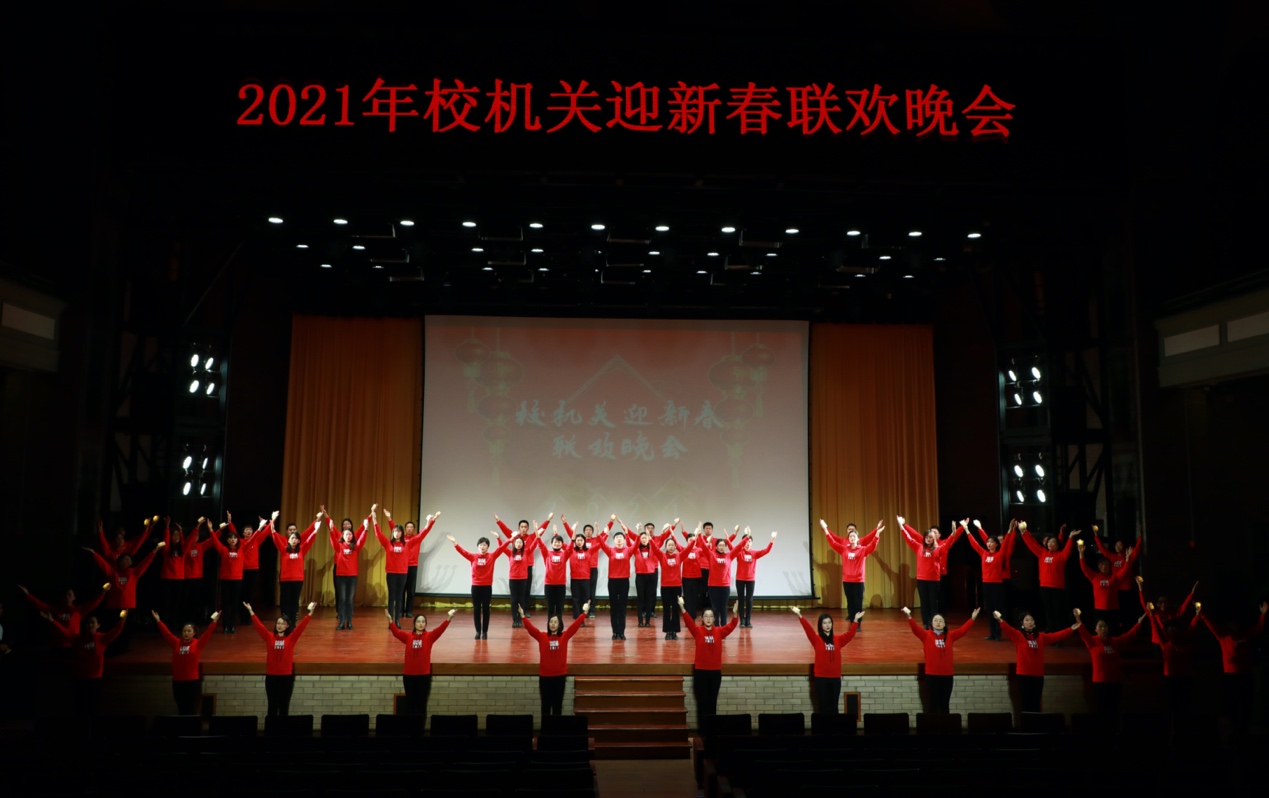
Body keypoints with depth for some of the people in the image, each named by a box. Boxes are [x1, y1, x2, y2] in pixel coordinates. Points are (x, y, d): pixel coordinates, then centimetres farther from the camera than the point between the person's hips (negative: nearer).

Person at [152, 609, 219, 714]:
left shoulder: (198, 644, -1)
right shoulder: (176, 643, 7)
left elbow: (207, 633, -11)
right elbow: (166, 633, 7)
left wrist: (214, 621, -22)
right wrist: (158, 621, 5)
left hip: (193, 681, -3)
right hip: (177, 681, 3)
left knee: (192, 710, 2)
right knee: (181, 710, 13)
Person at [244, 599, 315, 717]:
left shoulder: (291, 638, -2)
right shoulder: (269, 637, 2)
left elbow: (301, 626, -12)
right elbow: (259, 626, -4)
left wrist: (310, 613, -24)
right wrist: (251, 612, -12)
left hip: (287, 676, -1)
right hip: (271, 675, 1)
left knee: (284, 705, 7)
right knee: (272, 705, 9)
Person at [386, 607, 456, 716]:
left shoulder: (429, 636, -1)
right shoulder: (408, 636, 3)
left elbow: (440, 630, -15)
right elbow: (396, 632, -10)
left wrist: (448, 618, -31)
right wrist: (390, 620, -27)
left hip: (424, 675, -1)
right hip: (409, 675, 1)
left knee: (422, 703, 5)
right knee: (410, 703, 9)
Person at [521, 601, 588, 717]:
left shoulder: (565, 636, 0)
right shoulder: (542, 636, -2)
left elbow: (575, 625, -7)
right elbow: (530, 628, -12)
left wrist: (584, 612, -14)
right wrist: (523, 616, -25)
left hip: (560, 676, 0)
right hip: (545, 676, 0)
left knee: (557, 704, 8)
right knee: (546, 704, 8)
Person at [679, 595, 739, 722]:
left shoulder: (719, 632, 0)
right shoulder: (697, 631, -5)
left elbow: (731, 626, -13)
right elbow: (688, 621, -19)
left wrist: (735, 613, -32)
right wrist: (682, 607, -35)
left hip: (716, 671, 2)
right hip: (700, 671, -2)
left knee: (712, 701, 10)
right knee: (702, 701, 5)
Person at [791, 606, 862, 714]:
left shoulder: (838, 640, 8)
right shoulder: (816, 640, -3)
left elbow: (850, 634, 1)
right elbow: (808, 628, -17)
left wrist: (856, 620, -12)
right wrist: (799, 615, -31)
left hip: (835, 678, 3)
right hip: (821, 678, -3)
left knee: (833, 707, 8)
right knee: (823, 706, 3)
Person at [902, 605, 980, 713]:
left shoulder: (950, 636, 5)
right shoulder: (926, 635, -3)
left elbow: (963, 630, 1)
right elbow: (916, 629, -17)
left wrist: (972, 619, -8)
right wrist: (909, 617, -34)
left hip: (947, 675, 2)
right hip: (932, 675, -2)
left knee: (945, 703, 10)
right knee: (933, 702, 4)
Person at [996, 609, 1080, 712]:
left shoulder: (1041, 636, 11)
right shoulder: (1018, 635, -4)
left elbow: (1057, 636, 8)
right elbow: (1008, 630, -22)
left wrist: (1071, 629, -3)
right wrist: (1000, 620, -42)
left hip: (1038, 674, 4)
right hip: (1023, 674, -4)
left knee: (1036, 703, 9)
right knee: (1025, 703, -2)